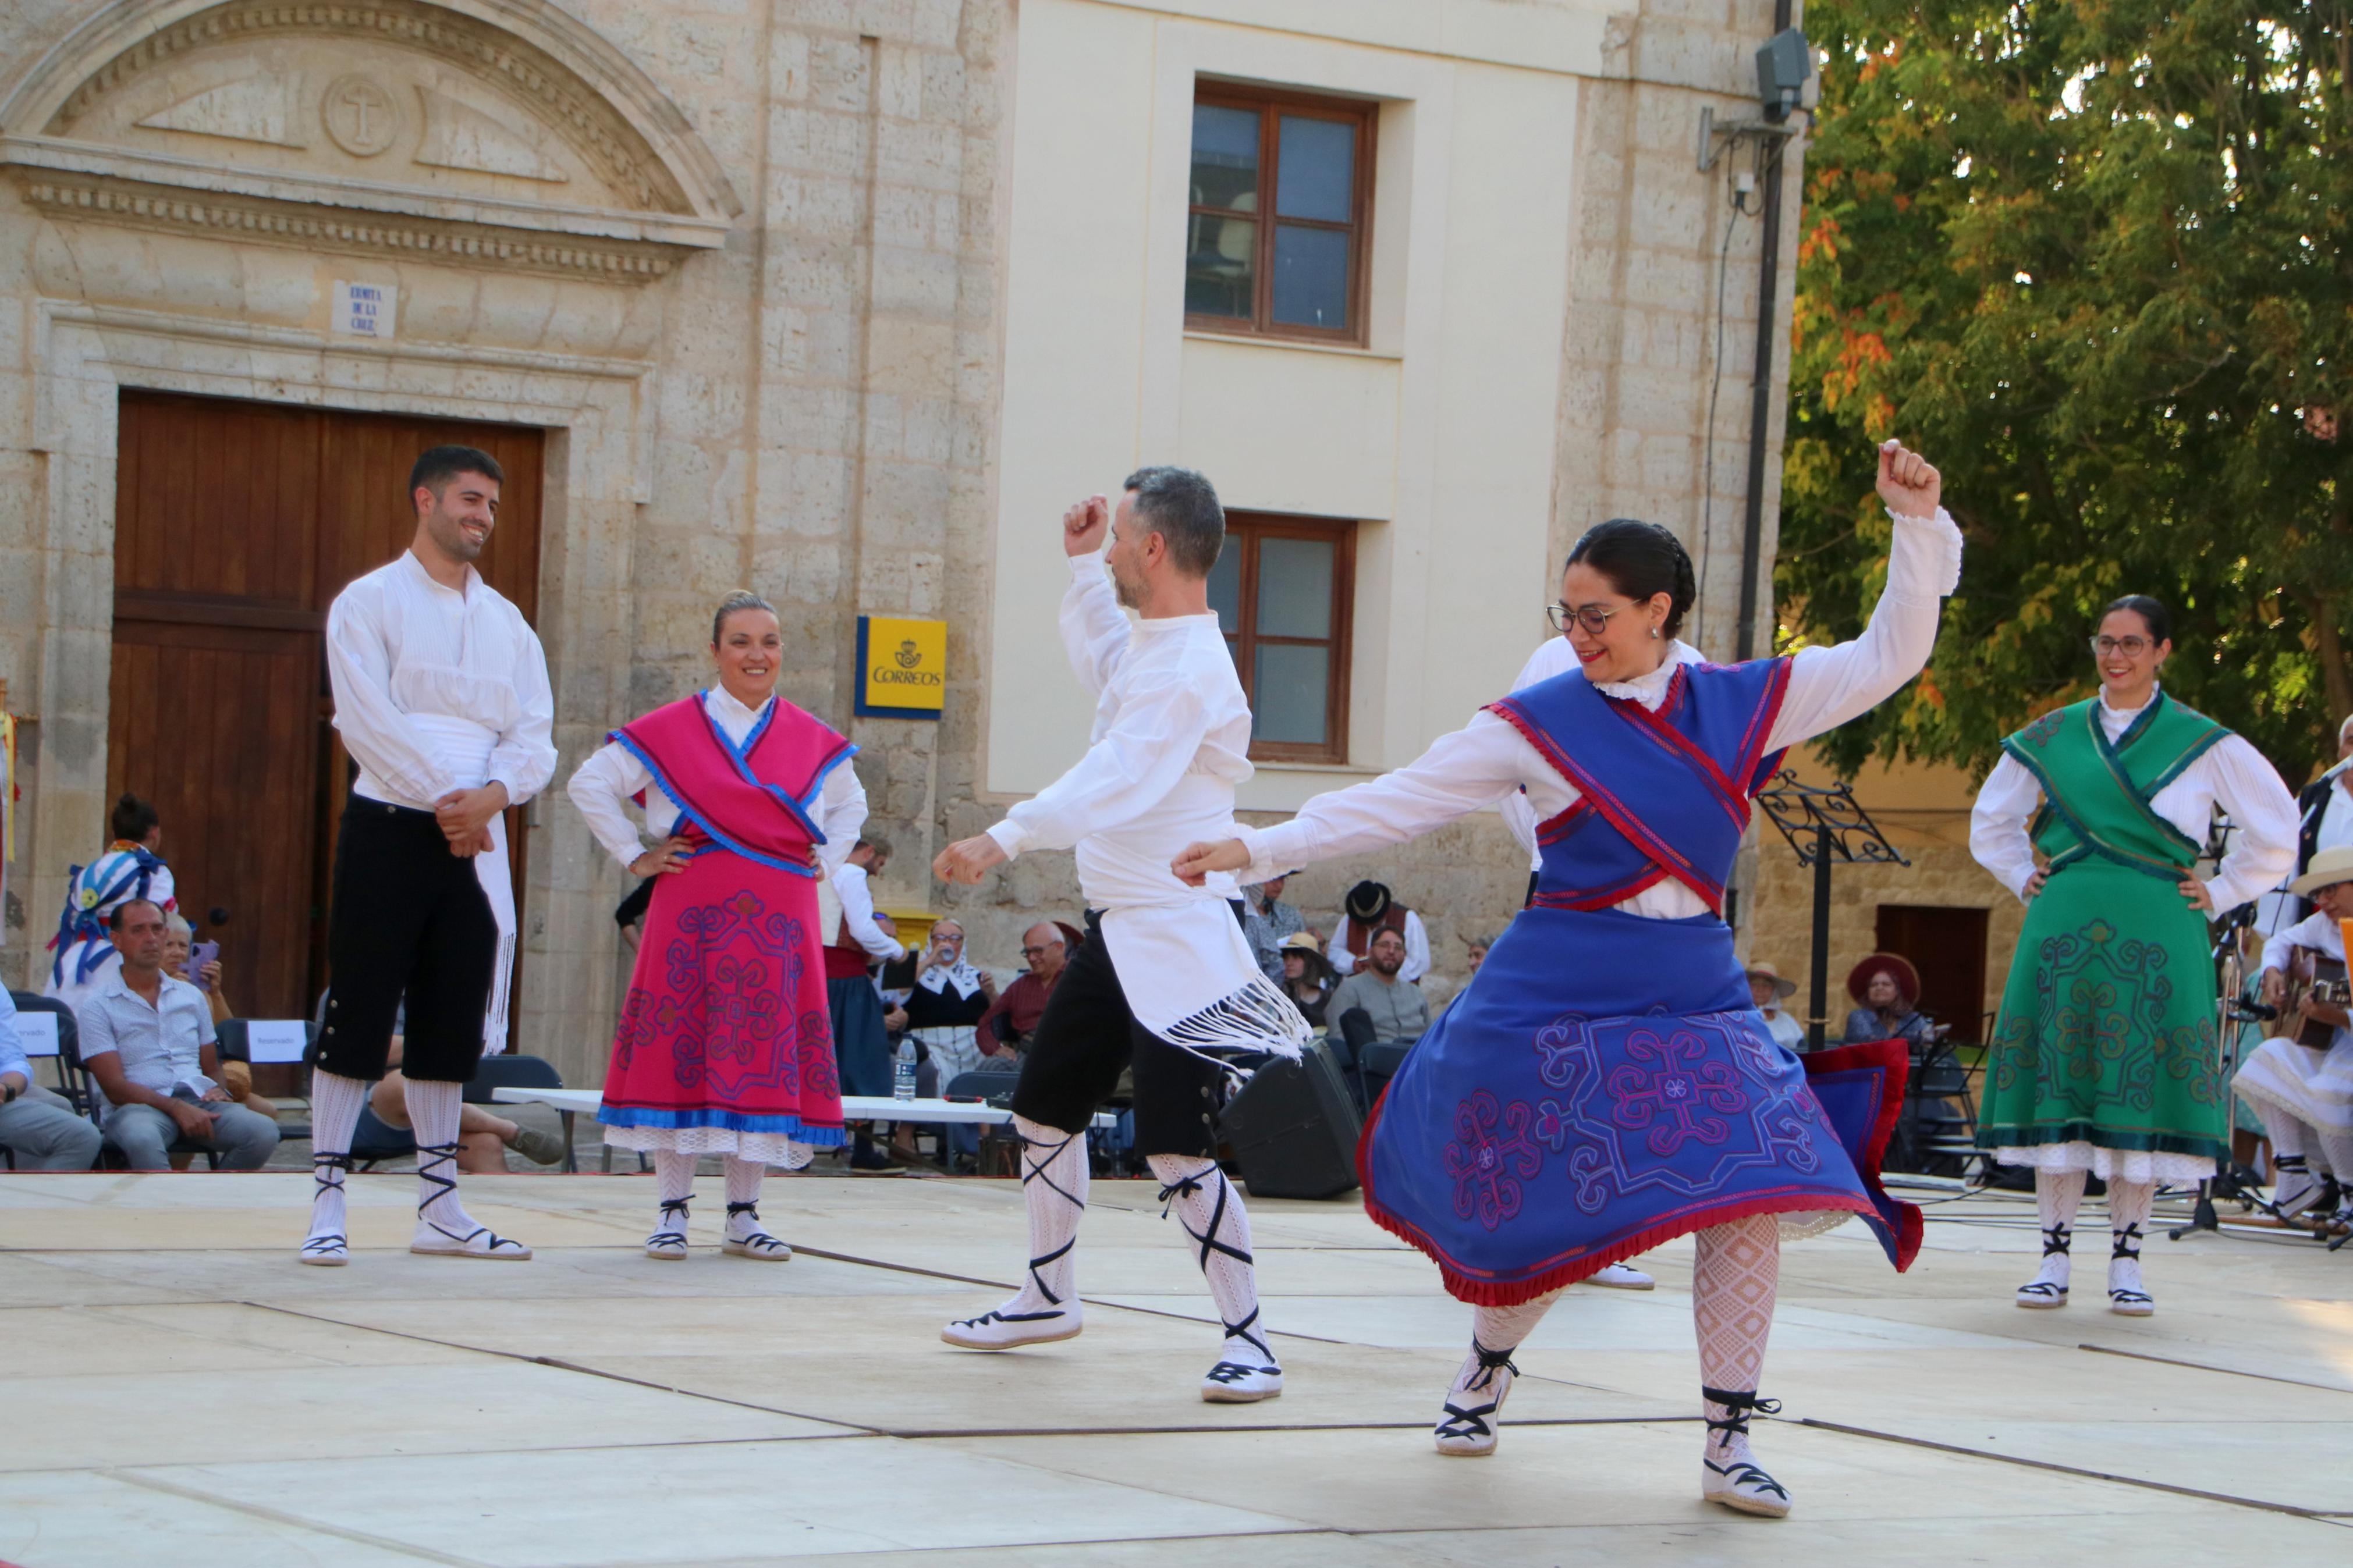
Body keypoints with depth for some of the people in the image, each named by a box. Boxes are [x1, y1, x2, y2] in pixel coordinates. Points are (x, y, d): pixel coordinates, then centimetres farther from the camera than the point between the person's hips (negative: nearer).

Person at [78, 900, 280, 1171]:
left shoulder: (192, 996, 21)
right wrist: (175, 1107, -18)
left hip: (198, 1101, 4)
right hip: (139, 1107, -4)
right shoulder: (98, 1006, 5)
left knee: (263, 1131, -26)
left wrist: (218, 1091, 0)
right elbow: (114, 1087, -5)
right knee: (142, 1139, -42)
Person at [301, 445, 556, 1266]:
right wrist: (443, 798, -15)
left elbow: (535, 738, 8)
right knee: (359, 1013, -5)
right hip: (388, 828, -5)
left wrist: (491, 795, -11)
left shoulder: (507, 622, 15)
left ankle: (439, 1205, 14)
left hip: (475, 837, 5)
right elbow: (368, 721, -11)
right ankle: (327, 1204, -2)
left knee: (452, 1022, 8)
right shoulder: (370, 603, -1)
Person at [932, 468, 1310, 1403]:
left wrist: (1008, 837, -48)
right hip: (1116, 929, 11)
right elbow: (1100, 668, 35)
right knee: (1045, 1110, 20)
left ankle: (1248, 1341, -6)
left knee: (1177, 1153, -15)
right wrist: (1081, 564, 25)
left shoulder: (1189, 669, -21)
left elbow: (1118, 782, -36)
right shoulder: (1149, 643, 10)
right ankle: (1048, 1297, 36)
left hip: (1179, 934, -11)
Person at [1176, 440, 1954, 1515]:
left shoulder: (1743, 704, 4)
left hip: (1695, 994, 2)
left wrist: (1917, 524, -5)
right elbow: (1401, 801, -1)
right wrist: (1258, 850, -5)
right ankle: (1488, 1366, 38)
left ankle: (1727, 1442, -4)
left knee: (1750, 1195, -14)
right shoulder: (1539, 723, -2)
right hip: (1558, 997, -2)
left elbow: (1888, 658, 5)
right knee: (1537, 1217, 5)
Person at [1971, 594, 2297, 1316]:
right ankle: (2055, 1256, 5)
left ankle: (2126, 1259, 4)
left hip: (2155, 936, -2)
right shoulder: (2053, 736, 11)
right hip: (2063, 929, 2)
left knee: (2140, 1088, -3)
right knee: (2058, 1082, -1)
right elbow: (1991, 822, 26)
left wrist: (2217, 894, 5)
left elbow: (2277, 831, 10)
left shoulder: (2202, 742, 4)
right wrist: (2026, 880, 14)